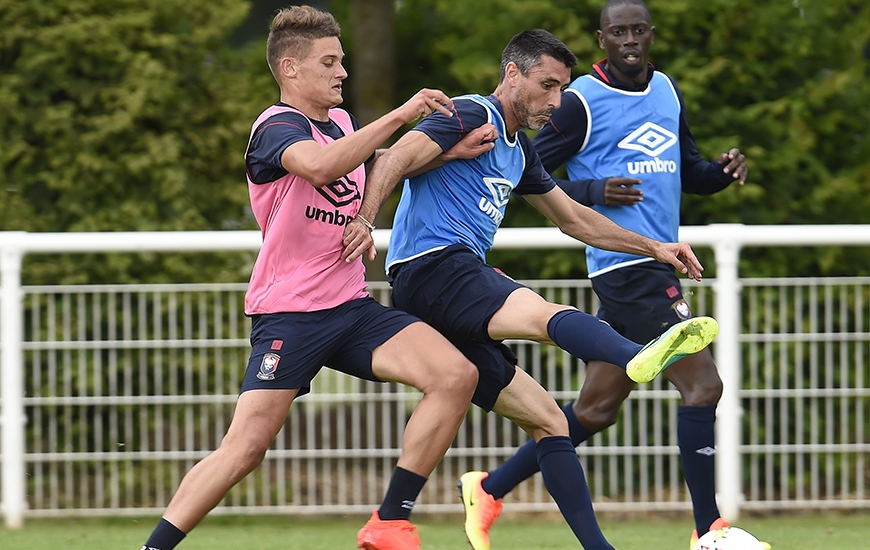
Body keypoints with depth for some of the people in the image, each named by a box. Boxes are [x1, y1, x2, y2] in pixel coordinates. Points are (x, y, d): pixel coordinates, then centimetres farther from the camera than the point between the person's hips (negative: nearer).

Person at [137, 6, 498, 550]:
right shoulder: (277, 127, -10)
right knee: (246, 447, -15)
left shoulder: (340, 121, 15)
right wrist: (399, 115, -31)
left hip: (351, 307, 7)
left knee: (457, 376, -12)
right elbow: (319, 165, -34)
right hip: (289, 315, -7)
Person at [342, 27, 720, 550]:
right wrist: (365, 220, -33)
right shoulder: (471, 116, -2)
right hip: (432, 267, -10)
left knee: (548, 422, 6)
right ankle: (640, 356, -66)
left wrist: (653, 247, 33)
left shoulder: (519, 150, 27)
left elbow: (572, 217, 38)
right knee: (544, 313, -38)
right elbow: (397, 157, -17)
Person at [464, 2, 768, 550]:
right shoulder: (581, 102, -7)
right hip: (626, 264, -8)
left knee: (595, 408, 13)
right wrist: (593, 190, -19)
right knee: (703, 383, -14)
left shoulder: (667, 91, 15)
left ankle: (490, 489, 22)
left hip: (655, 262, 8)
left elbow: (687, 173, 23)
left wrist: (723, 171, 2)